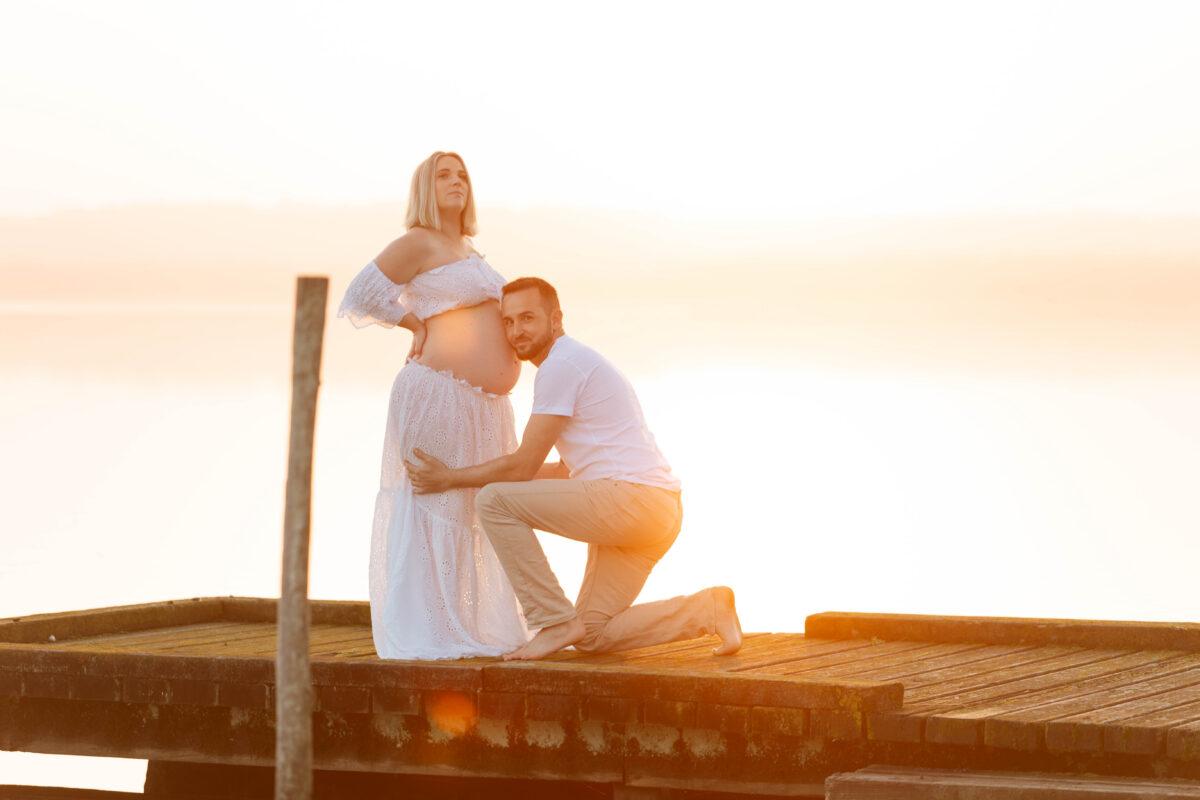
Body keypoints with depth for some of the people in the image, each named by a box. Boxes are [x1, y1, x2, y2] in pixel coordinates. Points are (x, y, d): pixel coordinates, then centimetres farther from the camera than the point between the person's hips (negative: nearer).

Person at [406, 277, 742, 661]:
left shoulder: (560, 365, -8)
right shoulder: (578, 361, 25)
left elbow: (524, 466, -8)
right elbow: (568, 470, 31)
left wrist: (450, 479, 3)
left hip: (631, 498, -10)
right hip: (659, 511, 10)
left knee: (493, 500, -11)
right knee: (592, 636, 11)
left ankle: (555, 622, -8)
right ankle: (707, 609, 4)